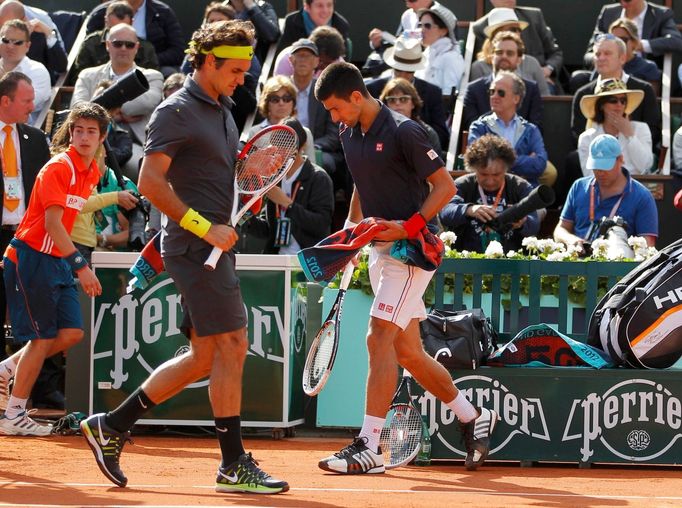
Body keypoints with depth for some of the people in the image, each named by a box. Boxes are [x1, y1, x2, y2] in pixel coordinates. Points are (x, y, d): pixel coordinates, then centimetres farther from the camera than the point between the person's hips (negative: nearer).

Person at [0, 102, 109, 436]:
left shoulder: (93, 171, 9)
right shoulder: (58, 168, -16)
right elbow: (52, 223, -23)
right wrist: (80, 265, -29)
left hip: (58, 260, 8)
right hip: (31, 257, -8)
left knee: (72, 333, 0)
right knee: (43, 337, -7)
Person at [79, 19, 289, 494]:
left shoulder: (221, 109, 17)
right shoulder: (177, 111, -10)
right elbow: (151, 181, -17)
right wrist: (205, 228, -21)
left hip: (214, 246, 10)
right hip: (193, 247, -10)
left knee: (204, 356, 11)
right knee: (231, 347, -10)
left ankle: (111, 426, 18)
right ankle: (234, 464, -4)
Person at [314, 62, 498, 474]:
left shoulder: (404, 132, -15)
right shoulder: (350, 135, 9)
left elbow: (445, 186, -13)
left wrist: (408, 228, -22)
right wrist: (350, 230, 12)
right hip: (381, 249, 9)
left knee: (380, 338, -16)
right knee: (407, 350, 11)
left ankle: (369, 447, -17)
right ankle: (474, 418, 27)